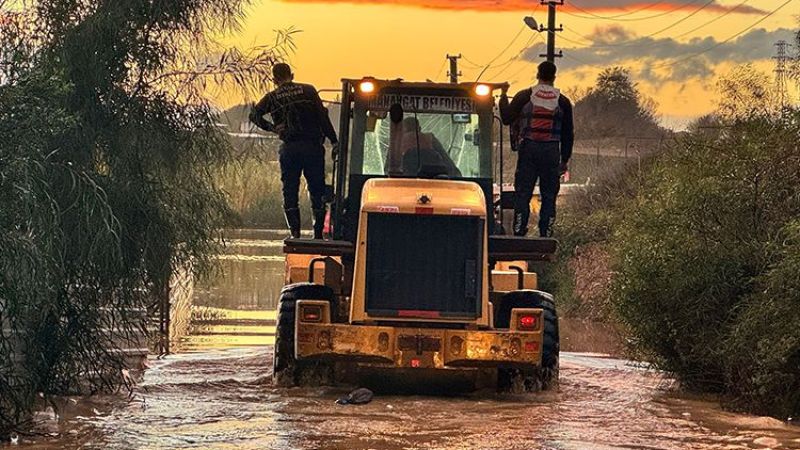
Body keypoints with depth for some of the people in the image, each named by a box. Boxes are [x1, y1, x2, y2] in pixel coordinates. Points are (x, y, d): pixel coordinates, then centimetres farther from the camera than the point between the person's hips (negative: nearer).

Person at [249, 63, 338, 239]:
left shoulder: (272, 97, 5)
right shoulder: (308, 91, 2)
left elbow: (254, 115, -5)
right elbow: (323, 117, -4)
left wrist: (272, 128, 3)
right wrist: (334, 140, -2)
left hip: (289, 149, 1)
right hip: (312, 146, -1)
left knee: (290, 192, 9)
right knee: (317, 190, 6)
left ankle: (295, 233, 1)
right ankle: (318, 233, 5)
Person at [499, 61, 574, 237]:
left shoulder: (524, 96, 0)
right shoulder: (562, 101, 5)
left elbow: (507, 118, 2)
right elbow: (568, 133, 8)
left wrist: (503, 96, 16)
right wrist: (565, 160, 14)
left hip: (528, 149, -1)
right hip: (551, 151, 1)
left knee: (522, 193, 2)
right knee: (549, 196, 6)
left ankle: (519, 233, -3)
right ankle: (546, 235, 3)